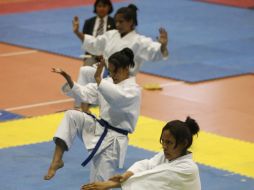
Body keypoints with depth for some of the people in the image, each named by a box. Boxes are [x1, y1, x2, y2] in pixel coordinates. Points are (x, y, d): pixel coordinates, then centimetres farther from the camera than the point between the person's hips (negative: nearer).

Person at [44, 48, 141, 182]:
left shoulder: (133, 90, -14)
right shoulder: (108, 83, 9)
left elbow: (116, 98, -35)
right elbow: (84, 93, 4)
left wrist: (98, 78, -42)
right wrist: (67, 78, -11)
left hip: (112, 140, -7)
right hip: (98, 128, 7)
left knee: (100, 183, -6)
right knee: (72, 116, -15)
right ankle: (57, 159, -17)